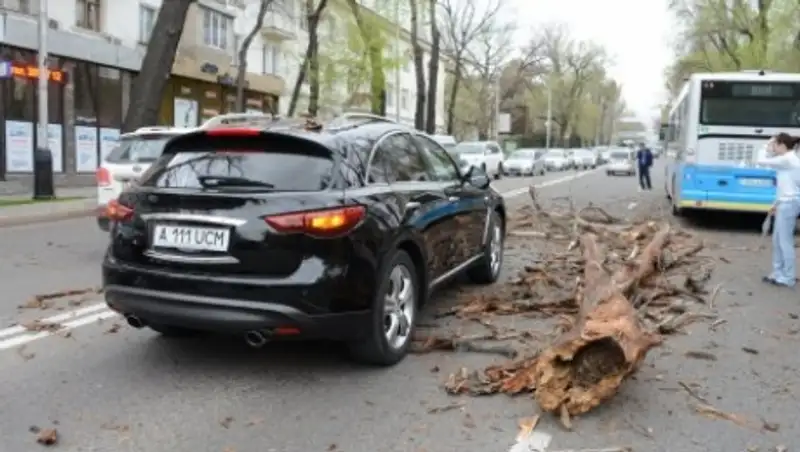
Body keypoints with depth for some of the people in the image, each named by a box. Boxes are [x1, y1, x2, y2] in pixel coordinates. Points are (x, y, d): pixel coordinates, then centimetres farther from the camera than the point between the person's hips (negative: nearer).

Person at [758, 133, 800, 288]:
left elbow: (760, 161, -15)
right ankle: (779, 273, 22)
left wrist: (768, 150, 1)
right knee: (778, 240, 15)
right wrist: (777, 204, 20)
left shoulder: (786, 160, -16)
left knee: (785, 241, -4)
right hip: (787, 203, 10)